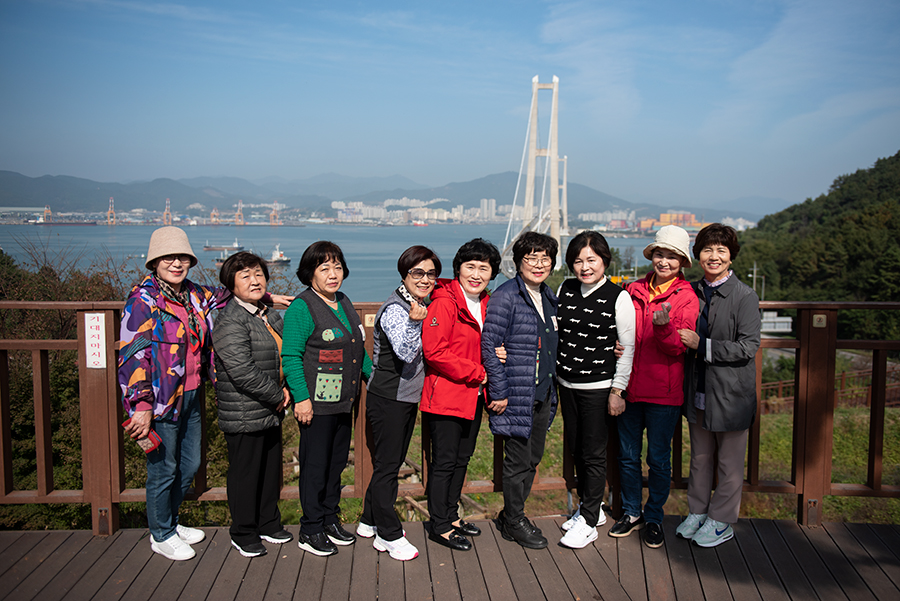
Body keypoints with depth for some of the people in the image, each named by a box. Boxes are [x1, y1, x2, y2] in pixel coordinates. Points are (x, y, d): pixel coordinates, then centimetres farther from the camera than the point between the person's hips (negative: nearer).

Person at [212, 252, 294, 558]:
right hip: (243, 415, -8)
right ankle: (243, 533, 21)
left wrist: (286, 388, 3)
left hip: (271, 412, 8)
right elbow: (242, 372, -23)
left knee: (271, 468, 18)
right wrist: (277, 396, -15)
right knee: (245, 472, 5)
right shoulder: (230, 321, -16)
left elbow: (284, 355, 21)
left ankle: (269, 523, 34)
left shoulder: (271, 316, 11)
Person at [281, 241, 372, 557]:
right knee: (315, 466, 2)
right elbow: (290, 356, -16)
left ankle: (330, 520, 29)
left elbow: (358, 349, 21)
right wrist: (301, 397, -20)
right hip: (316, 403, -8)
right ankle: (311, 530, 15)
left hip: (343, 400, 8)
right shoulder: (301, 308, -13)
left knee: (337, 461, 15)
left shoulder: (343, 303, 12)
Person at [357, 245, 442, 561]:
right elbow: (405, 352, -30)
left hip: (409, 396, 9)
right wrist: (413, 322, -45)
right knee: (387, 464, 1)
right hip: (387, 397, -9)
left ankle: (370, 521, 31)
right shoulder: (395, 309, -19)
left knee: (392, 461, 17)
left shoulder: (422, 306, 9)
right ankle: (389, 535, 11)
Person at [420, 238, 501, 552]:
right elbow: (435, 352, -21)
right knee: (444, 461, 1)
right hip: (446, 395, -8)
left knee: (462, 458, 17)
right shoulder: (444, 303, -15)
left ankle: (451, 516, 32)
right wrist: (477, 373, -16)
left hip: (474, 396, 8)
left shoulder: (485, 304, 10)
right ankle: (439, 526, 15)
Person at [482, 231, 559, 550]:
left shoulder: (549, 297, 12)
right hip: (517, 393, -8)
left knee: (533, 458, 15)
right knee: (518, 460, 2)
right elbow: (490, 347, -14)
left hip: (543, 392, 8)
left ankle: (511, 515, 31)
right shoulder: (505, 297, -12)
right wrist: (498, 392, -16)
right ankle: (513, 521, 20)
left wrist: (552, 387, 15)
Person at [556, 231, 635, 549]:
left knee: (593, 454, 2)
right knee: (575, 449, 15)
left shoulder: (618, 297, -10)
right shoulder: (565, 289, 4)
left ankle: (588, 521, 15)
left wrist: (618, 391, -10)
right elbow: (554, 331, 14)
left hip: (598, 387, -5)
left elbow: (629, 348, -8)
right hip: (567, 383, 5)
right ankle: (590, 507, 33)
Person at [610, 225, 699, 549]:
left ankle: (654, 517, 25)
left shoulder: (686, 298, -4)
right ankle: (631, 512, 30)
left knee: (659, 459, 7)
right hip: (630, 386, 3)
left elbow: (678, 347, -11)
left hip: (664, 391, -3)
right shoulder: (634, 291, 6)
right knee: (627, 455, 12)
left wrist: (663, 326, -29)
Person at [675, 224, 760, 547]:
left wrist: (702, 345, -20)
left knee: (729, 463, 9)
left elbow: (748, 347, -18)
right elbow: (682, 337, 17)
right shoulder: (692, 292, 4)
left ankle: (721, 522, 24)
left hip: (731, 393, -5)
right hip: (698, 391, 5)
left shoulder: (745, 296, -12)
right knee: (700, 458, 19)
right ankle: (697, 512, 34)